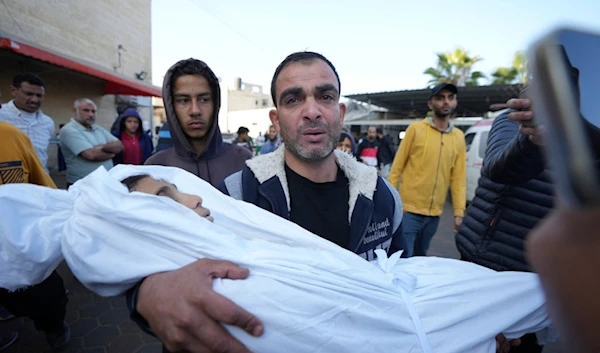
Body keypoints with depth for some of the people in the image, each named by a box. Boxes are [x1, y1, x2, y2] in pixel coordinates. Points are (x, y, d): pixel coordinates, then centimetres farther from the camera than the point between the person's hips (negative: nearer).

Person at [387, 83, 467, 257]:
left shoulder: (459, 137, 5)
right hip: (409, 209, -4)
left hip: (434, 213, 4)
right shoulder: (416, 129, -5)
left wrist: (459, 212, 2)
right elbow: (396, 168, -5)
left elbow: (459, 178, 5)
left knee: (420, 257, 19)